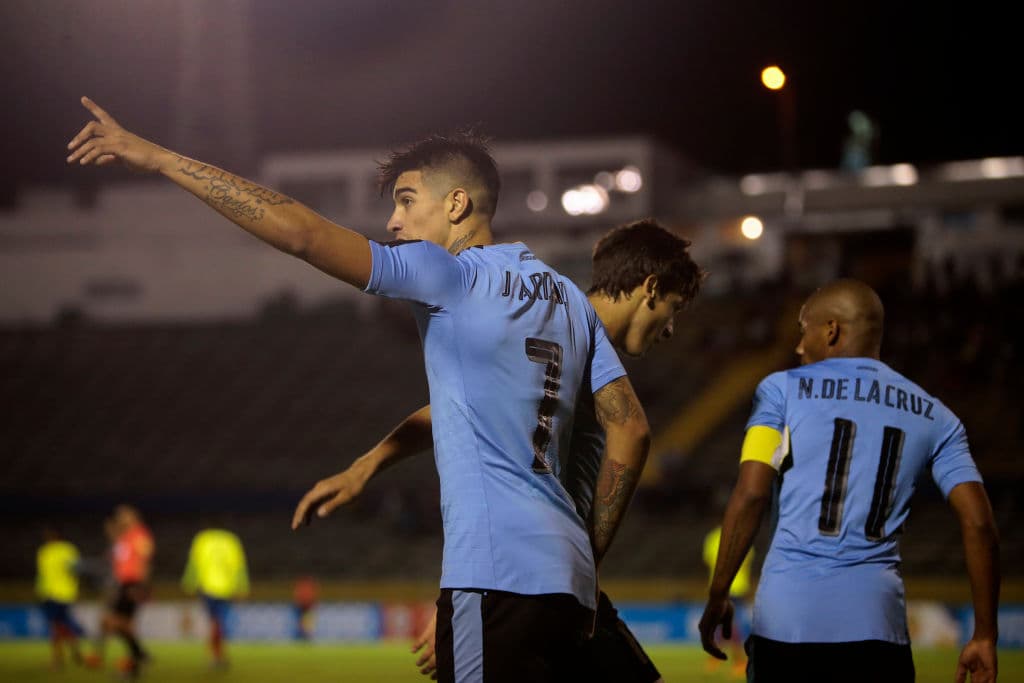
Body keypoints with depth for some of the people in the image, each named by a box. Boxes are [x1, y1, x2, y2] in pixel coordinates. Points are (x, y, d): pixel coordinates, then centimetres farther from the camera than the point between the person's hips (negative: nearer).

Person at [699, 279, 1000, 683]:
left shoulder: (783, 389, 6)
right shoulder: (934, 418, 13)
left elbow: (750, 497, -4)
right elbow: (979, 525, 7)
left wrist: (717, 597, 3)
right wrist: (984, 635, 12)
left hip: (786, 617, -1)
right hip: (876, 619, 2)